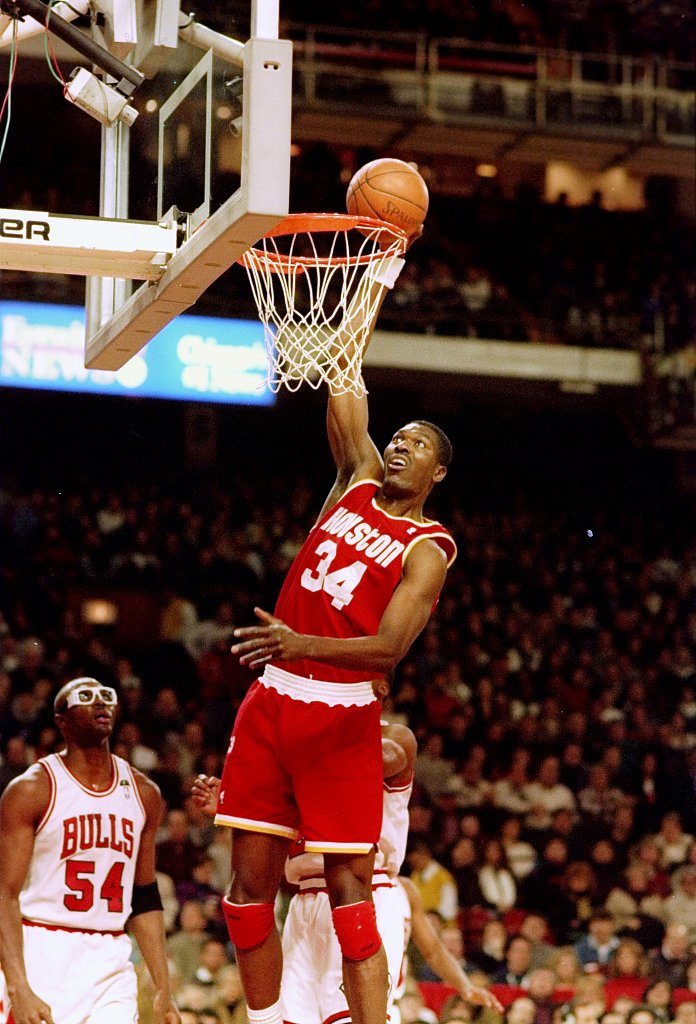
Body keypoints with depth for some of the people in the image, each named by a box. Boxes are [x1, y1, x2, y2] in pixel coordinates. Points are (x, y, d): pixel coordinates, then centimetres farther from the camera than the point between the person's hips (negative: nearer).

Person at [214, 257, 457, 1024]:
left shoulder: (426, 550, -5)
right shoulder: (357, 484, 13)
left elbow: (388, 648, -17)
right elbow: (341, 377, 14)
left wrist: (301, 645, -32)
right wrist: (380, 279, 14)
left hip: (341, 719, -6)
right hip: (272, 703, 6)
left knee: (349, 891, -8)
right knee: (250, 885, 4)